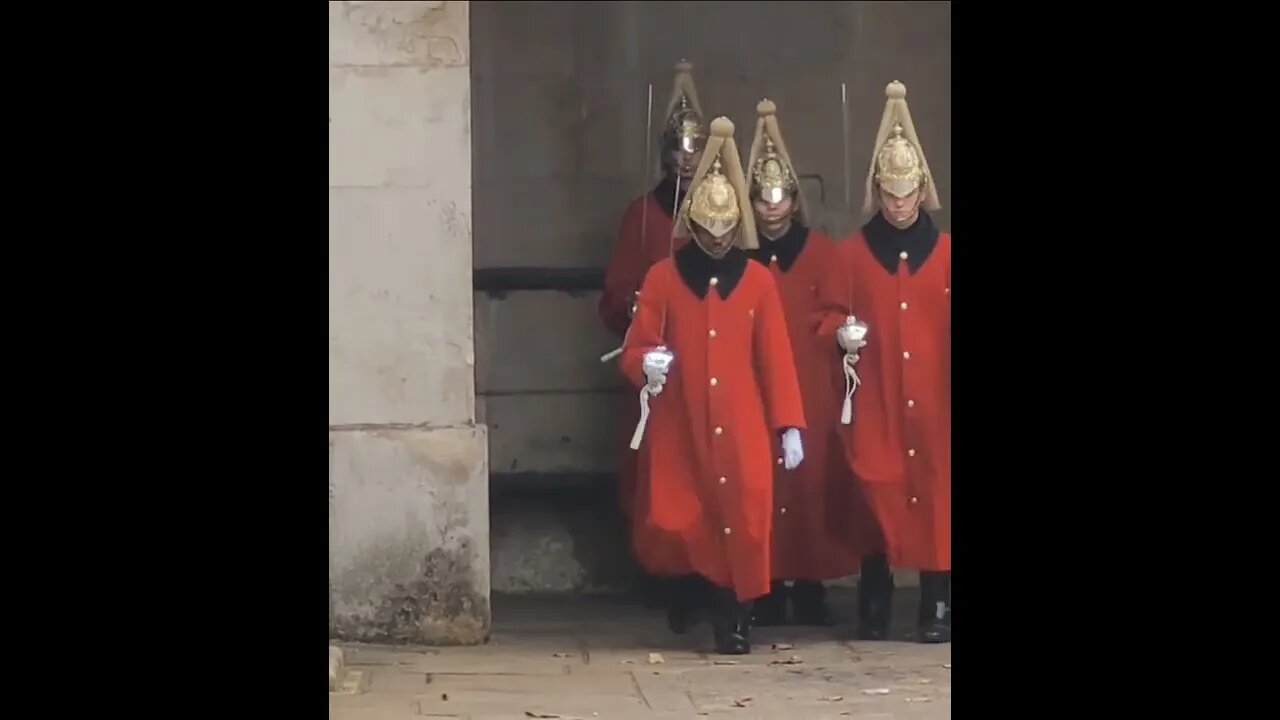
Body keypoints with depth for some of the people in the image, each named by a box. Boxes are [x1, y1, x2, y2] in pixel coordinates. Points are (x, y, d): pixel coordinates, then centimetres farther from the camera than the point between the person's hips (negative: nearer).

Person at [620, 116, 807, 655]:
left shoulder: (758, 280, 6)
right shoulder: (663, 278, 3)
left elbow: (776, 358, 4)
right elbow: (635, 349, 4)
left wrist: (789, 425, 0)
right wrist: (647, 364, -21)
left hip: (742, 427, 0)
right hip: (682, 427, 0)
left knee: (745, 515, -10)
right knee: (686, 520, -4)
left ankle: (737, 612, 4)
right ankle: (721, 607, 13)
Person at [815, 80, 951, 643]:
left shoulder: (945, 252, 5)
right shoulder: (853, 253, 6)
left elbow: (949, 320, 6)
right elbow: (827, 313, 11)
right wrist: (842, 334, -9)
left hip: (933, 400, 0)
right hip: (875, 401, 0)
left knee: (935, 489, -1)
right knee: (875, 493, -1)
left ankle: (936, 604, 5)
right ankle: (875, 603, 8)